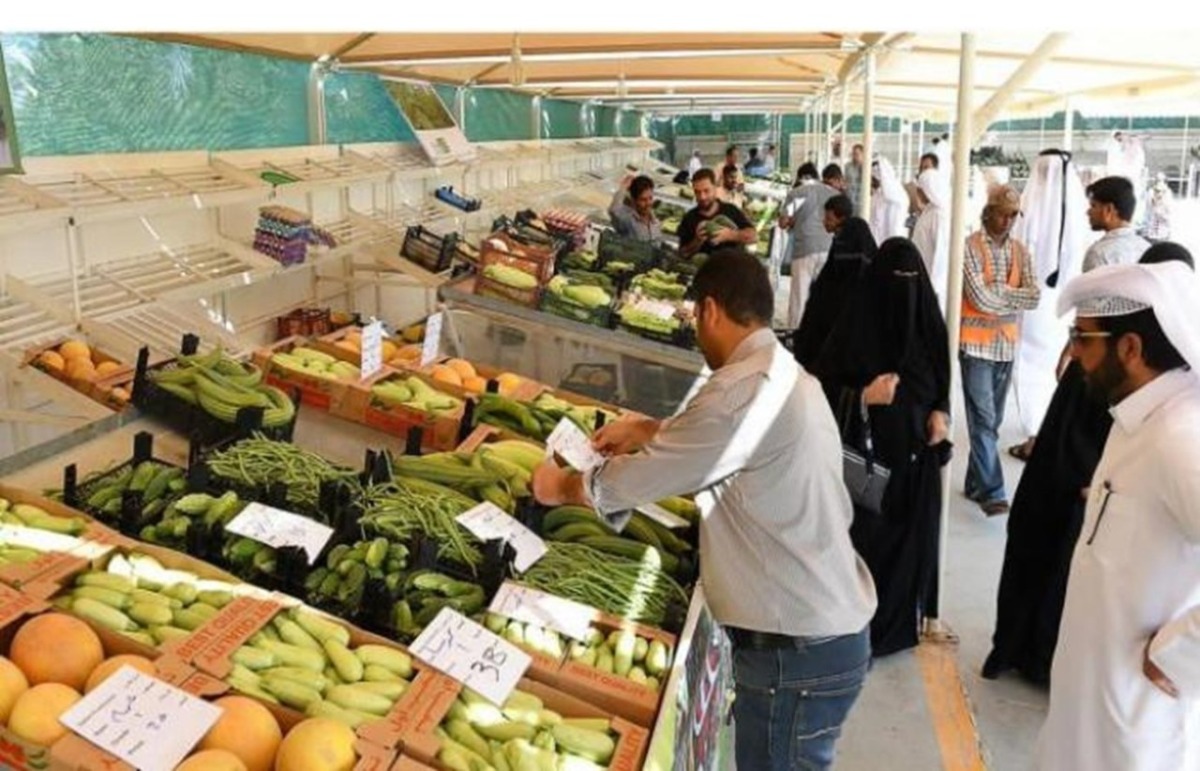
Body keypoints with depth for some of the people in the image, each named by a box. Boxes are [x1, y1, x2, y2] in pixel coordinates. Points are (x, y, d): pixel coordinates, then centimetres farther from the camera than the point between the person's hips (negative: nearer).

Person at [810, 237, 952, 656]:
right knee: (864, 536, 0)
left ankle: (904, 618, 29)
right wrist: (863, 396, -24)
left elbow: (942, 378, 15)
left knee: (912, 535, 12)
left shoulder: (929, 322, 1)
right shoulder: (857, 324, -11)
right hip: (868, 452, -4)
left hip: (916, 451, 4)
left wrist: (940, 413, -3)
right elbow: (823, 384, -8)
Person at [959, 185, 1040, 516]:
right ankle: (992, 491, -8)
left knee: (993, 420, 12)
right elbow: (980, 298, -18)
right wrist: (1015, 298, -5)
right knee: (983, 419, -9)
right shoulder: (970, 246, -8)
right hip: (976, 343, -6)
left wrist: (998, 291, -13)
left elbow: (1035, 297, -2)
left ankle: (976, 483, 24)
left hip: (1007, 344, 6)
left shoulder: (1020, 251, 9)